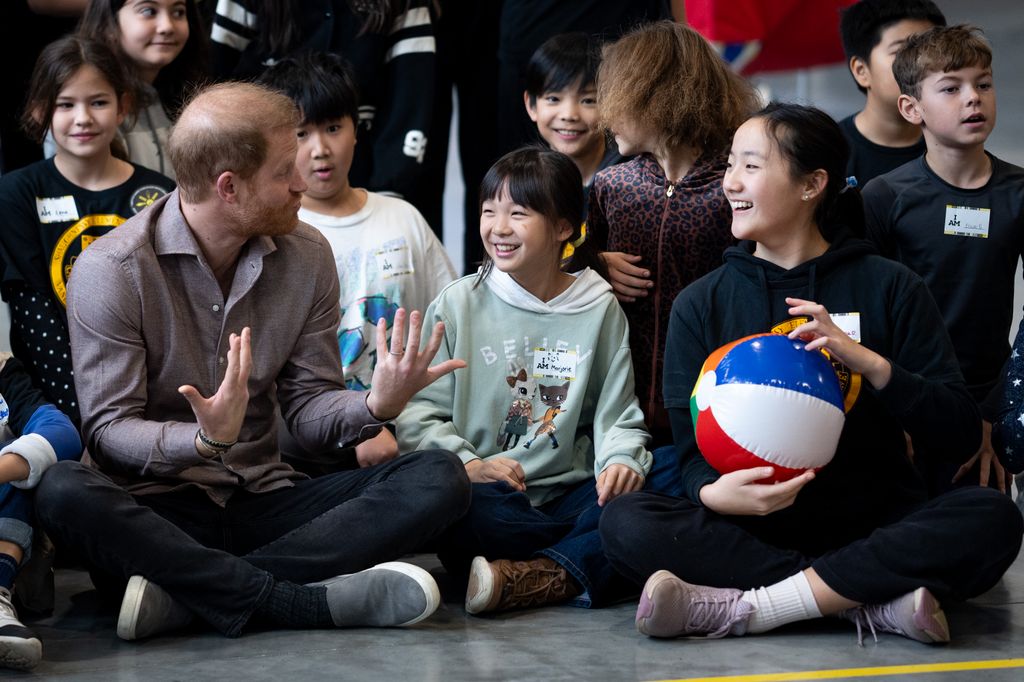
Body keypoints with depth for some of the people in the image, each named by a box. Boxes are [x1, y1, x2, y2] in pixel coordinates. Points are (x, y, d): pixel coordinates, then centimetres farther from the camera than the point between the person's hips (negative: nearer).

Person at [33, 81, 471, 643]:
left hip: (261, 501, 5)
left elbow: (307, 407, 6)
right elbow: (107, 432, -12)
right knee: (64, 492, -37)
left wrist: (374, 406, -18)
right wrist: (205, 441, -32)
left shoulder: (306, 256, 5)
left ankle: (187, 593, -31)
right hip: (153, 507, -4)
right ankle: (313, 602, -34)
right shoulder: (109, 270, -9)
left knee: (439, 480, -18)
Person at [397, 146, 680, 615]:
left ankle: (525, 579, -34)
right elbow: (416, 412, 2)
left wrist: (621, 460, -12)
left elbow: (617, 415, 11)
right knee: (465, 510, -38)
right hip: (488, 492, -2)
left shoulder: (600, 308, 11)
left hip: (571, 496, 2)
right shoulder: (459, 304, 6)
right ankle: (579, 572, -23)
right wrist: (466, 463, -16)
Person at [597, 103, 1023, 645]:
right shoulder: (701, 305, 9)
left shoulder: (888, 288, 4)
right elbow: (693, 451, 4)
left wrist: (869, 363, -16)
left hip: (872, 523, -1)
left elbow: (959, 434, -1)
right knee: (625, 523, -27)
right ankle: (878, 602, -28)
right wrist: (715, 493, -20)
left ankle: (740, 609, -29)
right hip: (753, 529, 1)